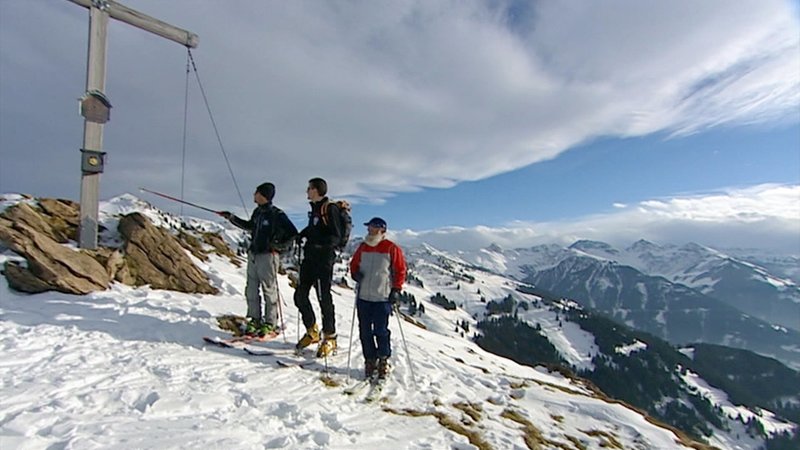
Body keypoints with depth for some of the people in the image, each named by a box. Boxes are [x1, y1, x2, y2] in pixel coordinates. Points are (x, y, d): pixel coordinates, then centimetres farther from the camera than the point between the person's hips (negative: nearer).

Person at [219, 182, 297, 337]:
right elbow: (249, 226, 31)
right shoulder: (257, 212, 12)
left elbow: (292, 233, -11)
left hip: (267, 256, -8)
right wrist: (231, 217, 29)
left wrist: (279, 246, -12)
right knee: (251, 289, 10)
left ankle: (271, 324, 9)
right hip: (253, 255, 8)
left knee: (269, 290, -1)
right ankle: (255, 320, 22)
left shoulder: (277, 214, -11)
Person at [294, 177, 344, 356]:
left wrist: (320, 243, -30)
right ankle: (312, 331, 27)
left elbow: (336, 237, -17)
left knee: (324, 298, -4)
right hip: (310, 258, 9)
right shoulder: (314, 209, 15)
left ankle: (329, 338, 12)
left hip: (324, 259, -9)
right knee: (300, 296, 10)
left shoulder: (330, 209, -10)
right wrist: (301, 235, 20)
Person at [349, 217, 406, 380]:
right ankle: (370, 360, 21)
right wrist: (355, 274, 0)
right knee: (365, 331, 8)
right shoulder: (363, 247, 11)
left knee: (381, 331, -1)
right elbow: (354, 264, 21)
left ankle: (383, 361, 15)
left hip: (383, 297, -5)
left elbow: (400, 270, 0)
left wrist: (396, 290, -6)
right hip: (363, 296, 5)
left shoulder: (391, 248, -3)